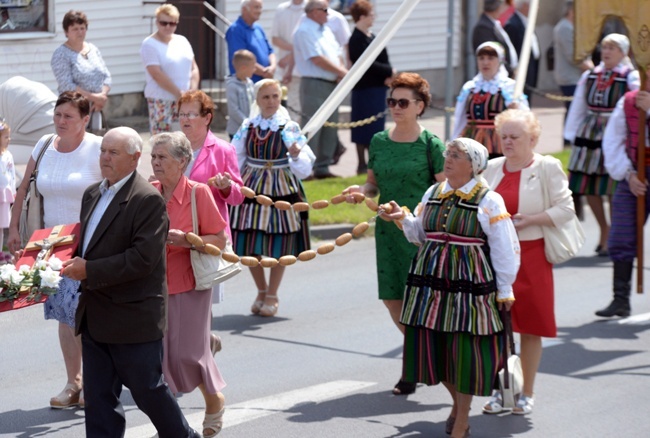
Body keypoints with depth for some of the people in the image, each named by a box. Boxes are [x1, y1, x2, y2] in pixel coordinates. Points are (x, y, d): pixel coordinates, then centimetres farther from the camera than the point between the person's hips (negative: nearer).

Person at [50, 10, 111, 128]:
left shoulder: (93, 49, 14)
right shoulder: (60, 55, -5)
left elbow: (106, 76, 12)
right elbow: (66, 86, -14)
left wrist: (102, 96, -8)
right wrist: (93, 97, -17)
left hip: (95, 109, 6)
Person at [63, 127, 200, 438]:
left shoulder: (148, 200, -15)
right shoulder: (93, 194, 12)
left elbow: (142, 259, -23)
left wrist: (89, 271, -21)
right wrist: (75, 265, 1)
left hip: (133, 316, -8)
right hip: (95, 317, 8)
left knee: (148, 389, 5)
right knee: (99, 397, 7)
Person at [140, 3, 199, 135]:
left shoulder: (182, 41, 13)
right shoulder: (149, 45, -6)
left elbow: (194, 68, 13)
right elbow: (157, 74, -14)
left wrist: (193, 91, -4)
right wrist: (179, 93, -17)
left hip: (185, 100, 5)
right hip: (162, 101, -5)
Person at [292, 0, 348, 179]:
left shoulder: (326, 30, 17)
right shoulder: (304, 31, -12)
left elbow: (336, 53, 17)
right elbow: (317, 59, -18)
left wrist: (342, 72, -3)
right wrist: (341, 72, -12)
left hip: (332, 83, 9)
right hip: (314, 84, -9)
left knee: (331, 127, 10)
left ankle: (323, 167, 18)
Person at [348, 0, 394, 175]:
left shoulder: (370, 37, 13)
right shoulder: (357, 40, -15)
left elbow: (383, 60, 11)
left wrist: (388, 76, -7)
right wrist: (389, 72, -12)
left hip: (378, 87, 9)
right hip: (365, 89, -9)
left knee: (375, 127, 12)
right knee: (367, 128, -4)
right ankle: (362, 164, 1)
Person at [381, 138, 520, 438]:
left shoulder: (488, 200, -6)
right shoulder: (433, 194, 9)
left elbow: (505, 248, -4)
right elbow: (421, 235, 19)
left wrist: (504, 289, -3)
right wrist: (404, 219, 1)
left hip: (469, 283, -5)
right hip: (431, 280, 5)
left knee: (465, 350, -2)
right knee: (432, 346, 8)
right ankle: (457, 402, 33)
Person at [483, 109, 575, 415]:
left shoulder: (547, 168, -3)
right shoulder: (492, 168, 10)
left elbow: (565, 209, -8)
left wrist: (527, 221, -16)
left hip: (531, 256, -3)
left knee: (530, 326, 3)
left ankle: (526, 394, 14)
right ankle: (499, 390, 15)